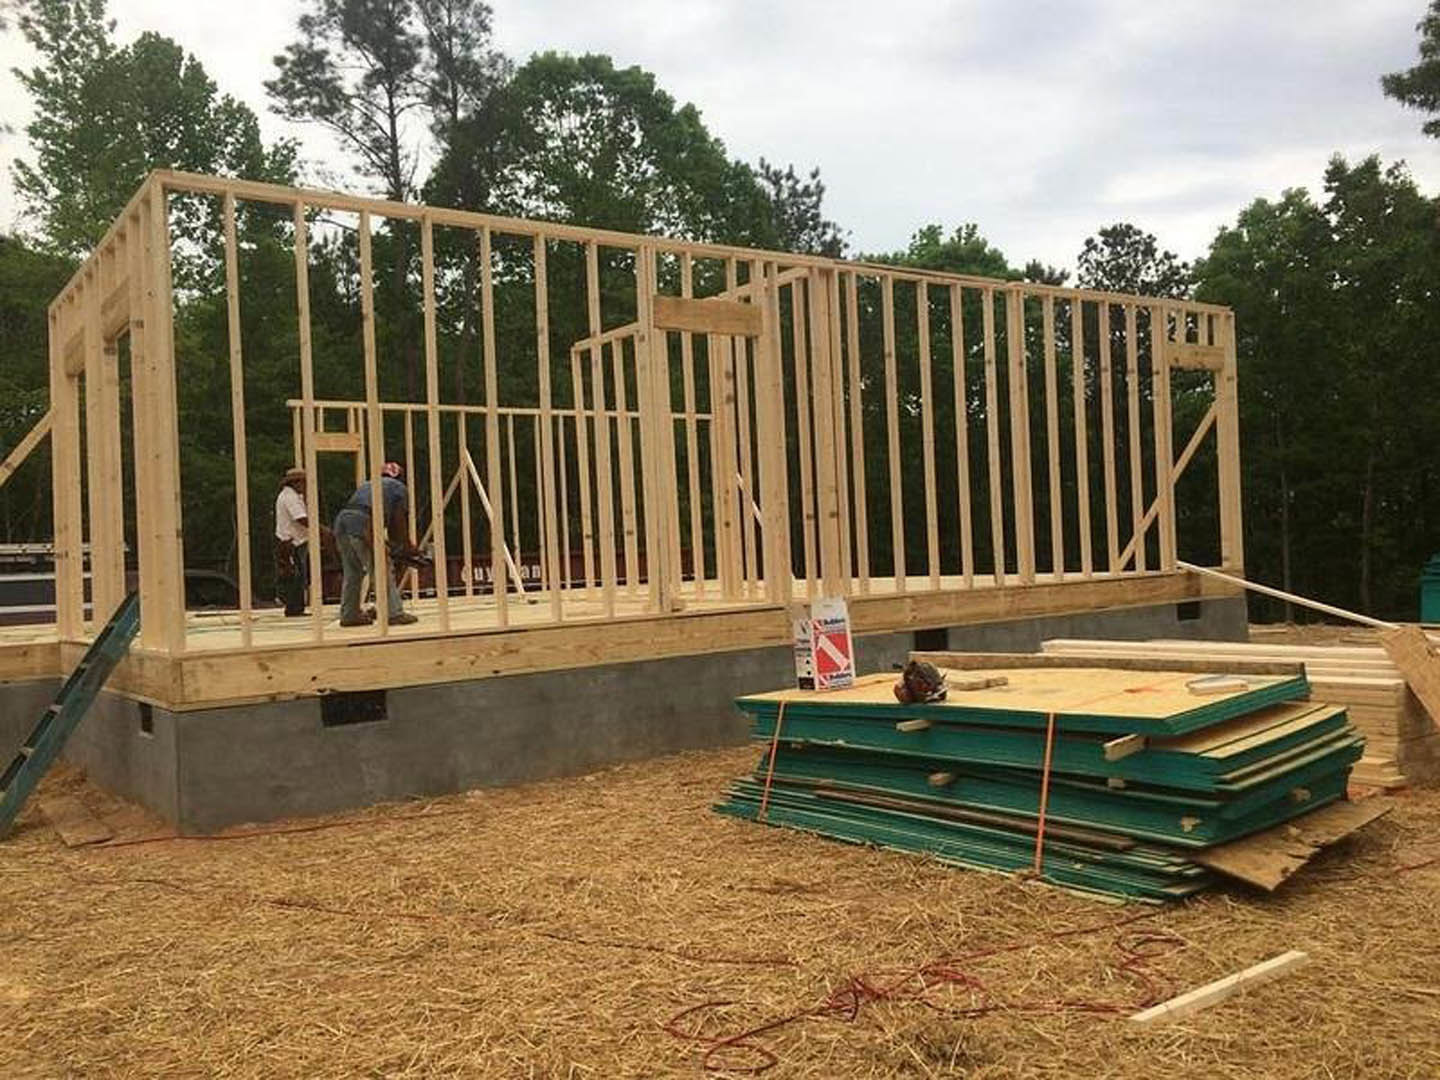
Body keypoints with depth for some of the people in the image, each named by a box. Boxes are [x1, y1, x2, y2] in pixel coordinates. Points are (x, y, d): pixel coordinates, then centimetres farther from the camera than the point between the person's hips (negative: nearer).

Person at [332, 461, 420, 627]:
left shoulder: (367, 485, 36)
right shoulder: (399, 488, 18)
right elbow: (398, 522, 12)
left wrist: (392, 543, 36)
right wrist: (407, 545, 25)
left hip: (341, 521, 7)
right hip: (363, 525, -7)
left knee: (352, 574, 17)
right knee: (381, 573, -2)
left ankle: (349, 615, 21)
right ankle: (395, 614, -2)